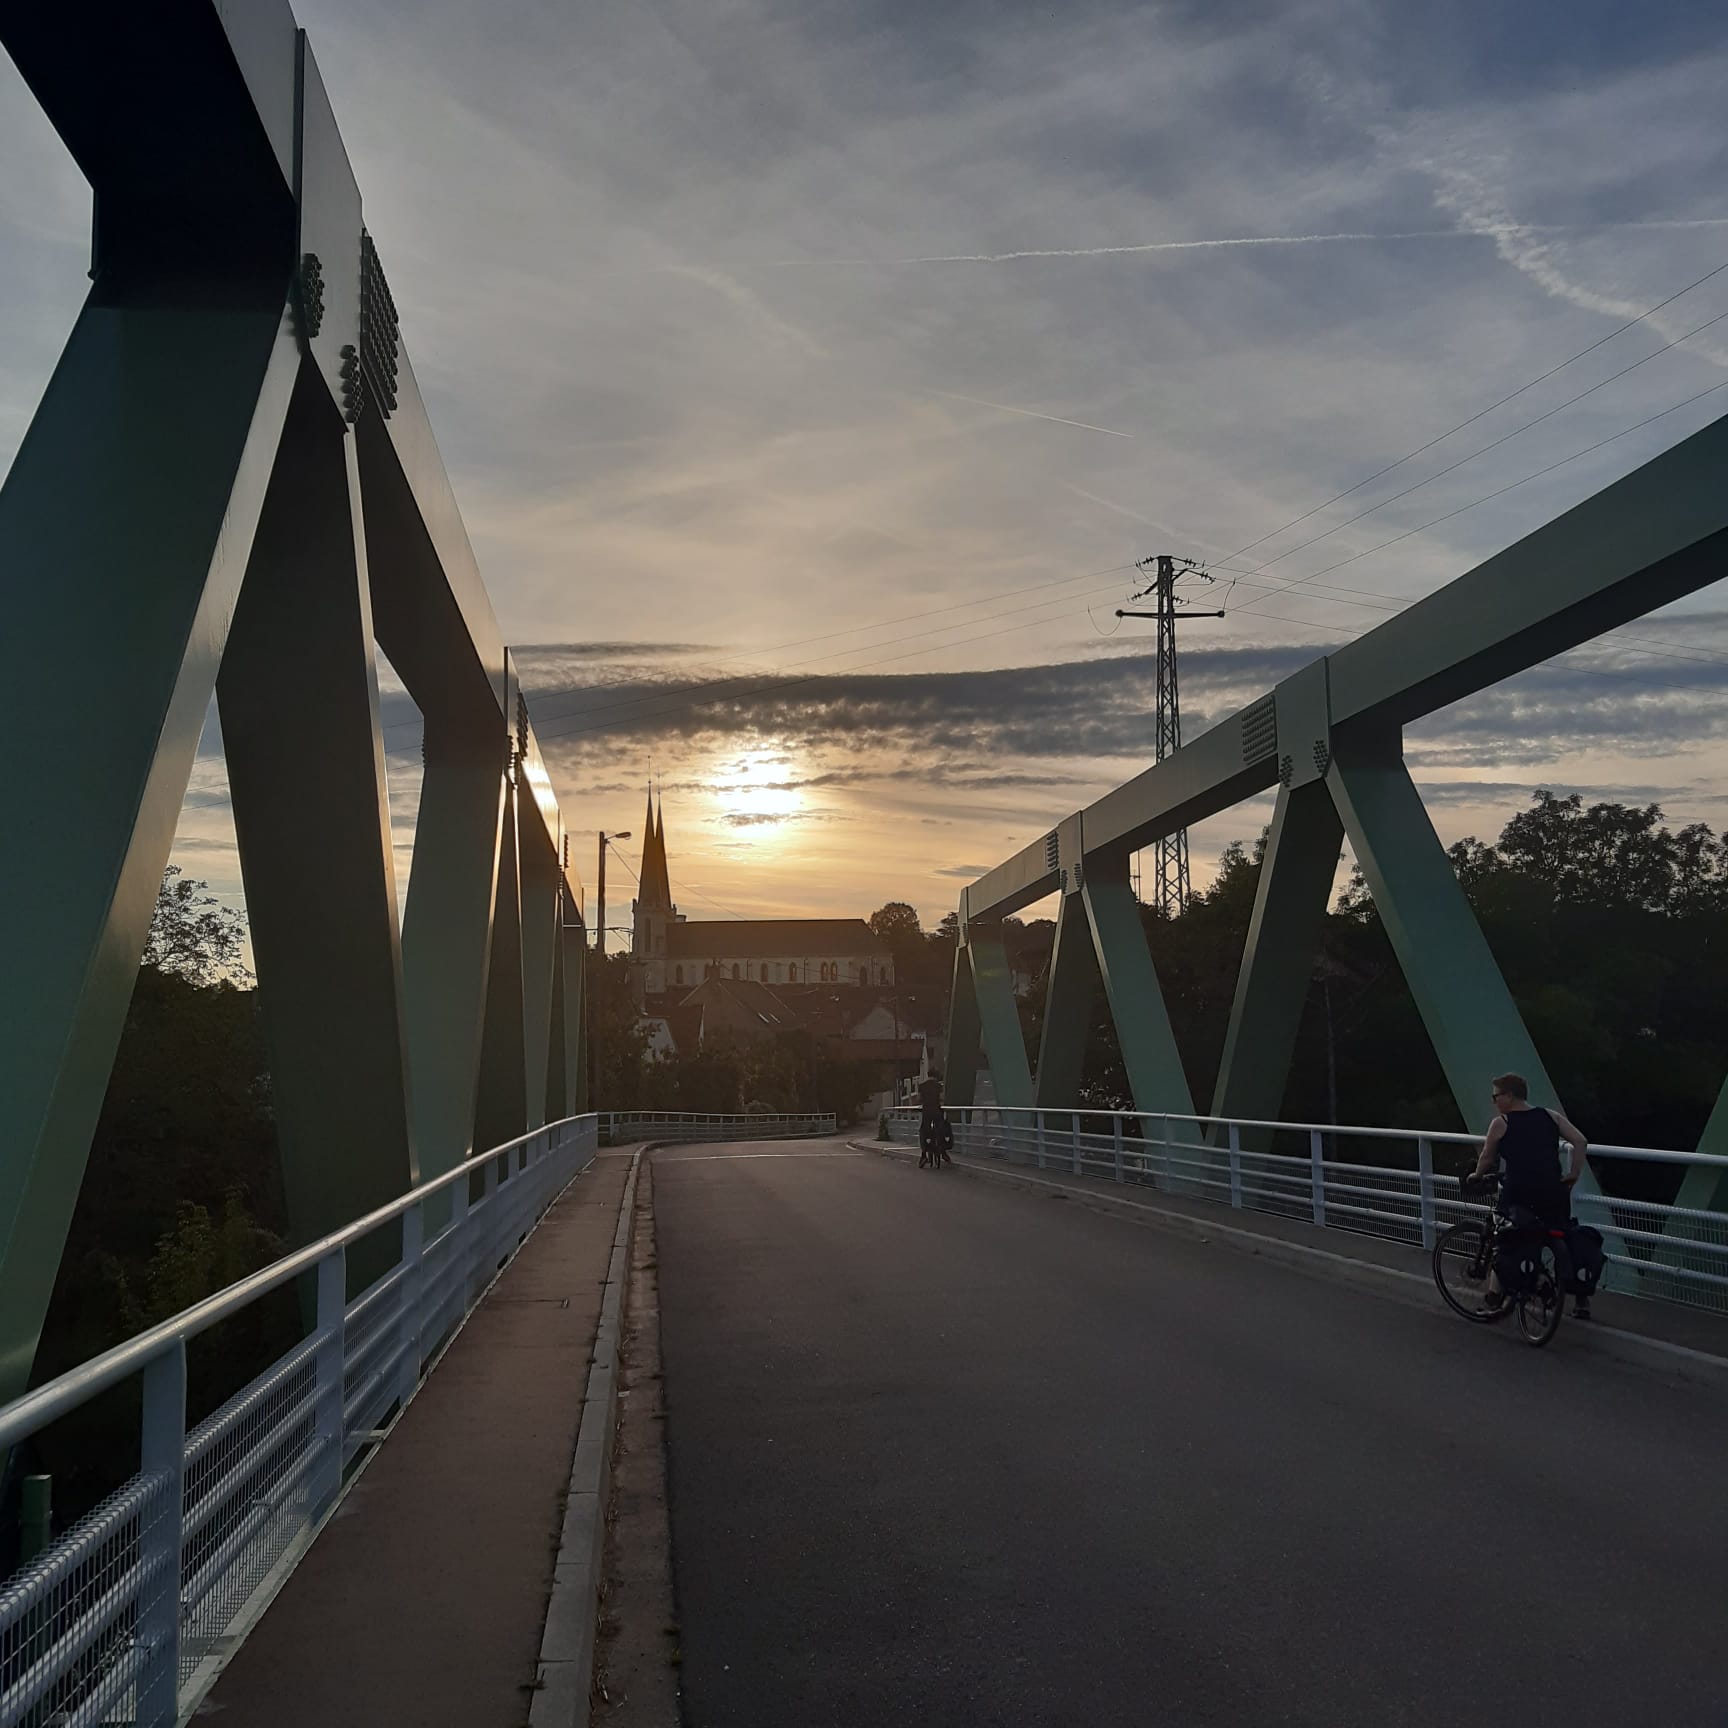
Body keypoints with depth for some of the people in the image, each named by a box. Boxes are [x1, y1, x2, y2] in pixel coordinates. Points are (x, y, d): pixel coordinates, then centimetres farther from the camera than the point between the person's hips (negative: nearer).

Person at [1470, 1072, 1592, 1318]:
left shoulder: (1500, 1124, 2)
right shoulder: (1550, 1116, 11)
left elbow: (1487, 1160, 7)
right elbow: (1581, 1142, 1)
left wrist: (1477, 1177, 25)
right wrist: (1574, 1174, 6)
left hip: (1518, 1193, -3)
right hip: (1553, 1193, 3)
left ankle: (1495, 1297, 13)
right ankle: (1582, 1302, 17)